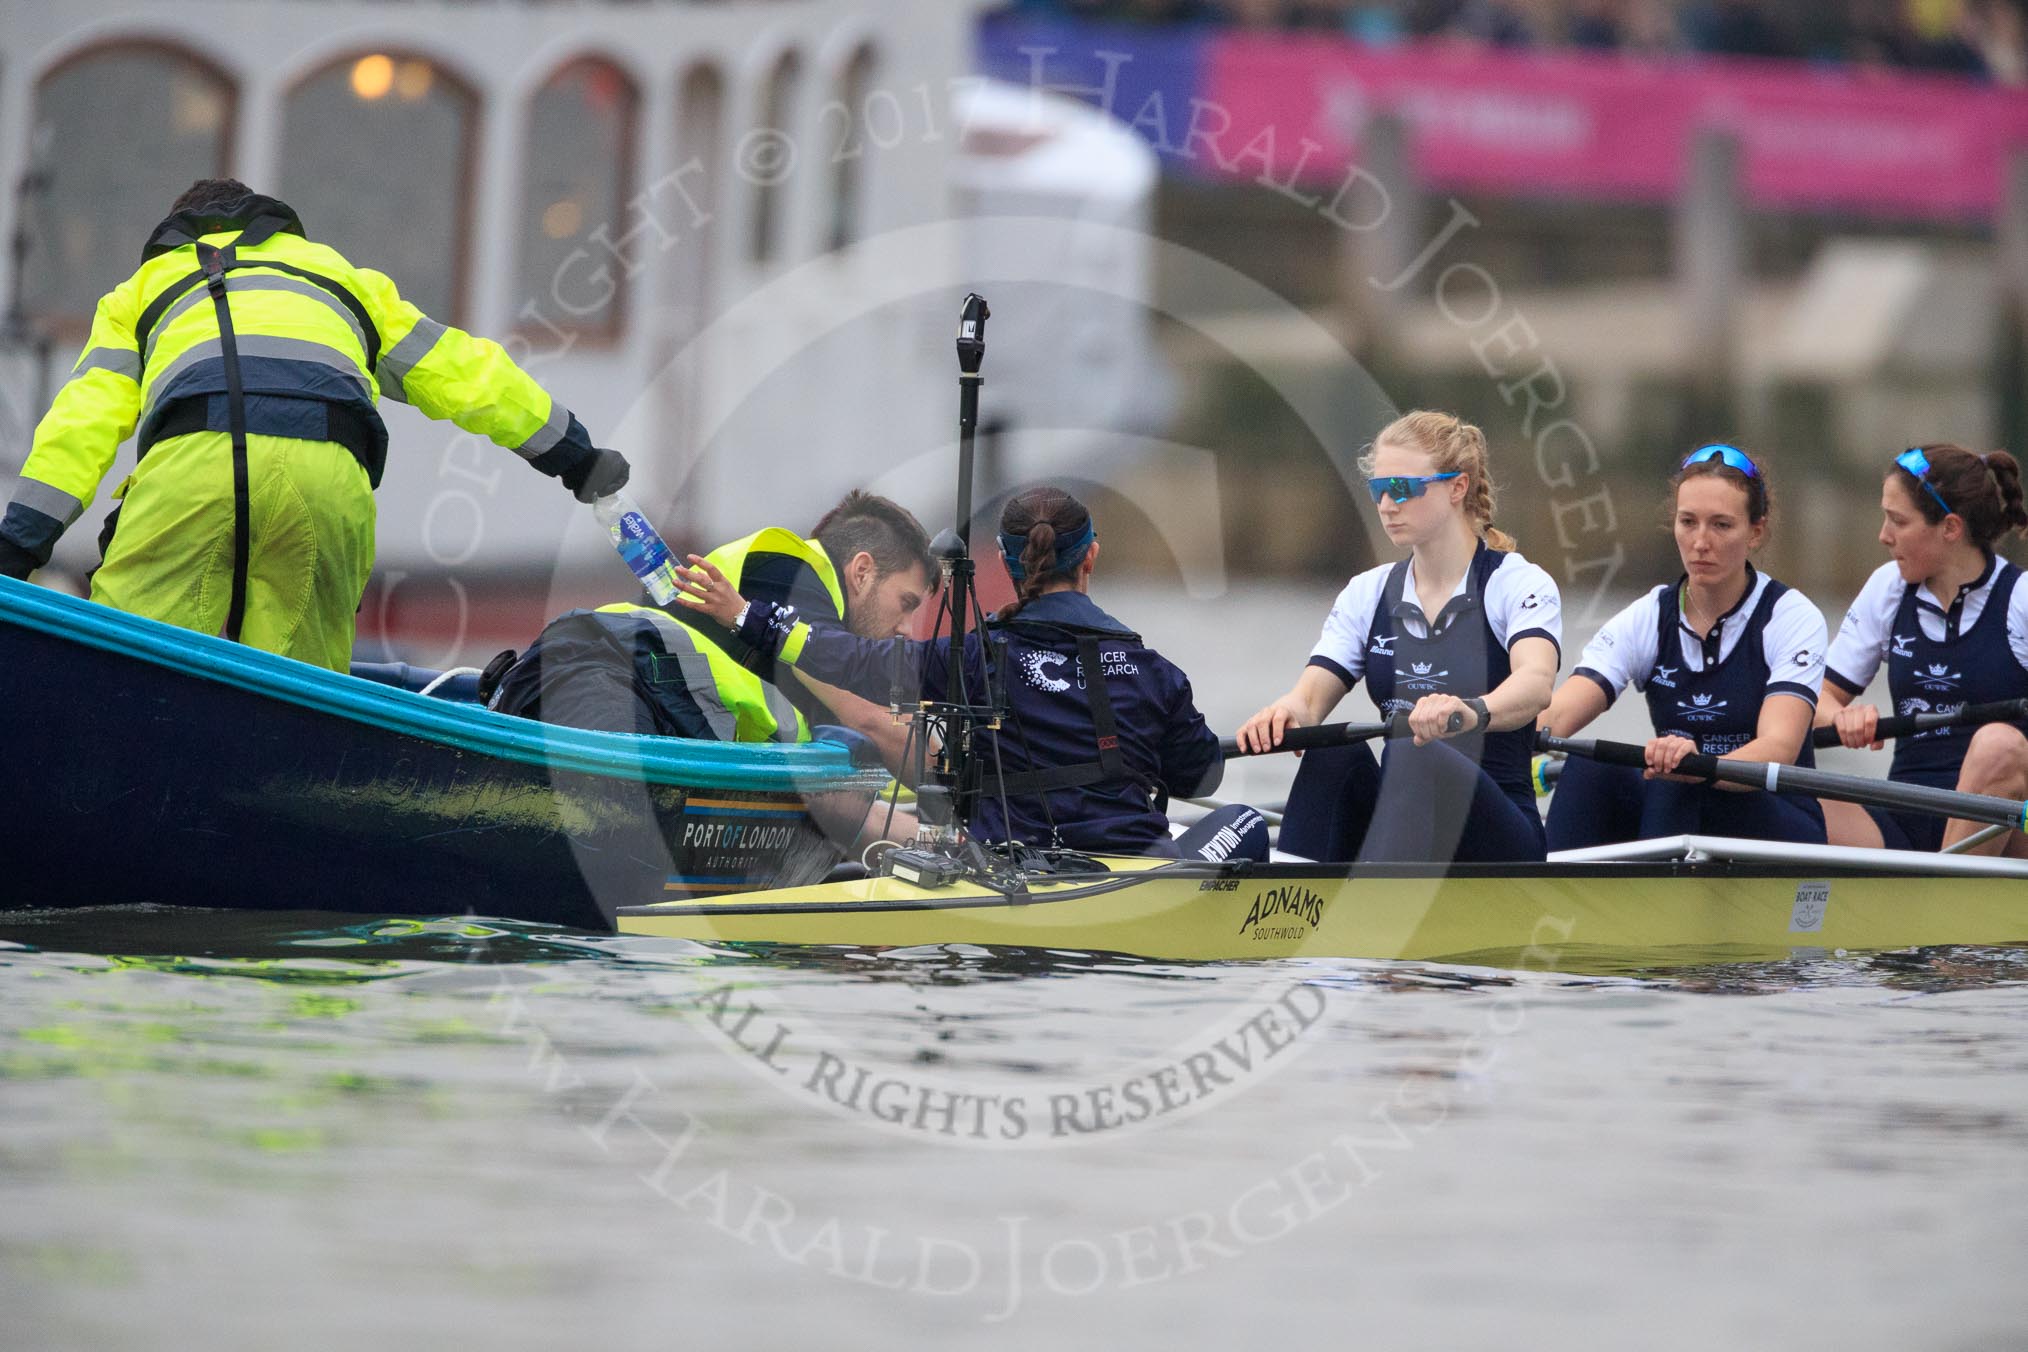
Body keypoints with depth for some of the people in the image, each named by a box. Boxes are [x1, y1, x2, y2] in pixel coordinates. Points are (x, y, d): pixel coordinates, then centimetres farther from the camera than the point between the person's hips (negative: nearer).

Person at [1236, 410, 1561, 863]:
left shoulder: (1519, 584, -2)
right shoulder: (1368, 593, 13)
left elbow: (1535, 682, -24)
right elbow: (1311, 697, 0)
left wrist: (1473, 712, -48)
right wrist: (1286, 713, -27)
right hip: (1399, 823, 4)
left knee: (1419, 759, -36)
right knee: (1334, 754, -27)